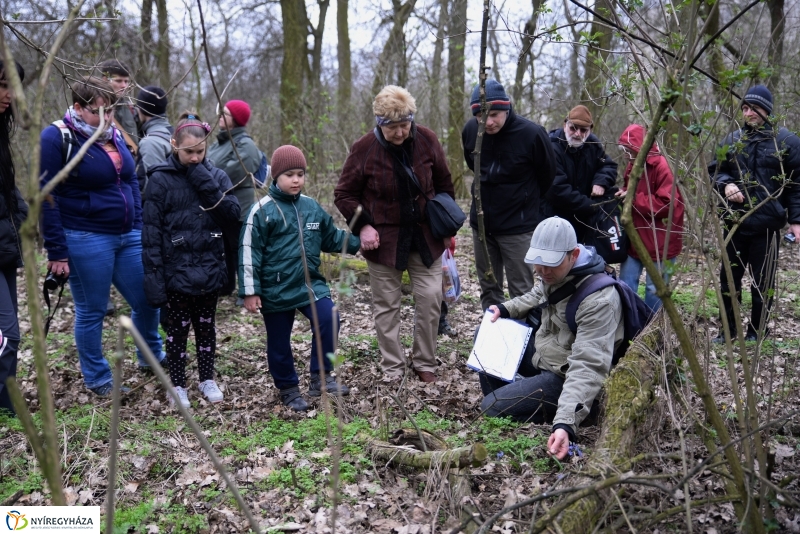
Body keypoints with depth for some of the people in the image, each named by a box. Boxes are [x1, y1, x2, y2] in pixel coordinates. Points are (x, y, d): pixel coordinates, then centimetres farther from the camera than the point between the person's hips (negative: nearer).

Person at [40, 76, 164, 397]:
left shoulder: (114, 135, 10)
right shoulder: (56, 138, -10)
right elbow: (46, 198, -12)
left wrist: (140, 229, 14)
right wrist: (56, 252, -14)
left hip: (127, 237, 7)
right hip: (86, 240, -6)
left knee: (148, 299, 12)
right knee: (91, 311, 5)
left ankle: (151, 357, 36)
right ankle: (97, 378, 23)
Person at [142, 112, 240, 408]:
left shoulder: (216, 176, 3)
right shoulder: (161, 179, -7)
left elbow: (232, 213, -11)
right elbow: (151, 231, -9)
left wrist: (204, 182, -18)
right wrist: (153, 277, -14)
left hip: (209, 269, 3)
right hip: (176, 271, -3)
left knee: (206, 327, 15)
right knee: (177, 330, 8)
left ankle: (207, 379, 29)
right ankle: (178, 385, 22)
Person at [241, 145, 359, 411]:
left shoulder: (312, 207, 6)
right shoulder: (262, 210, -10)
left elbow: (331, 238, 19)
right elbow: (249, 253, -10)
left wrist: (358, 240, 6)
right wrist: (250, 292, -12)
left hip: (310, 283, 4)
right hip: (275, 290, -4)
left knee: (329, 320, -15)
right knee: (279, 342, 7)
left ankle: (320, 377, 1)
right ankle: (288, 388, 27)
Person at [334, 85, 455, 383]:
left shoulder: (427, 141, -6)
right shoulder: (364, 149, -12)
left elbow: (444, 185, 8)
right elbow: (344, 194, -3)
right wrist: (363, 225, -16)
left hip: (425, 237, 2)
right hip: (384, 240, -2)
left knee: (430, 299, 3)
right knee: (386, 305, 6)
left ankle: (425, 363, 20)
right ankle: (393, 367, 19)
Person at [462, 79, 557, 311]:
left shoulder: (531, 133, -18)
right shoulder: (470, 130, -5)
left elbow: (547, 175, 0)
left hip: (518, 225, -5)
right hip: (481, 221, 5)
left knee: (521, 291, 0)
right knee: (488, 287, 14)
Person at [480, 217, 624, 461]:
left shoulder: (598, 299, -31)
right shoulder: (555, 273, -5)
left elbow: (589, 367, -39)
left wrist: (566, 424, -49)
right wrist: (505, 309, 4)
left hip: (563, 376, -9)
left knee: (492, 408, -18)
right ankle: (503, 401, 18)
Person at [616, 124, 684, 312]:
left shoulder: (662, 166, -18)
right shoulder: (633, 165, 8)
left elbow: (668, 204, -22)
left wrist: (633, 199, -20)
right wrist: (624, 193, 0)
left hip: (660, 240, -8)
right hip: (636, 237, 8)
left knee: (655, 288, 4)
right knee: (626, 284, 8)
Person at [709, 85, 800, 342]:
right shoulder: (731, 140, 6)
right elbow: (714, 171, 13)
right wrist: (725, 185, -10)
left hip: (767, 225, -3)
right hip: (735, 222, 4)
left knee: (762, 281, 6)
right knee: (729, 277, 10)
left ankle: (757, 332, 19)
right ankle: (728, 329, 23)